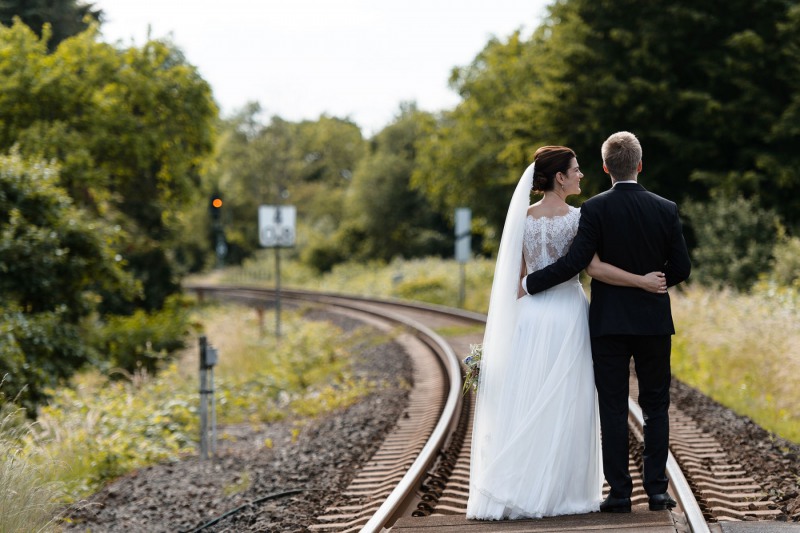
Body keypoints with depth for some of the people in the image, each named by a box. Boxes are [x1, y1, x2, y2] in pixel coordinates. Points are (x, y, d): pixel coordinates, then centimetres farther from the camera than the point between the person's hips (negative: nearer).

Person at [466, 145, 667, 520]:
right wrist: (642, 282, -10)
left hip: (531, 315, 4)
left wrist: (497, 326, 13)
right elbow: (594, 268, -17)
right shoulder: (576, 217, -9)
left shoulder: (522, 217, 4)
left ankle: (512, 490, 4)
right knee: (564, 407, 2)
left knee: (524, 405, 6)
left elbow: (512, 276, 6)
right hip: (568, 314, -4)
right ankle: (561, 492, 5)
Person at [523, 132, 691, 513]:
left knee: (613, 409, 3)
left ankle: (619, 493, 1)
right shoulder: (666, 210, -2)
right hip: (654, 321, 2)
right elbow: (681, 268, 1)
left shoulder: (594, 209, -10)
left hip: (609, 324, -2)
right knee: (656, 407, 10)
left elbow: (575, 262, -17)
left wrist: (529, 283, -7)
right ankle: (656, 489, 6)